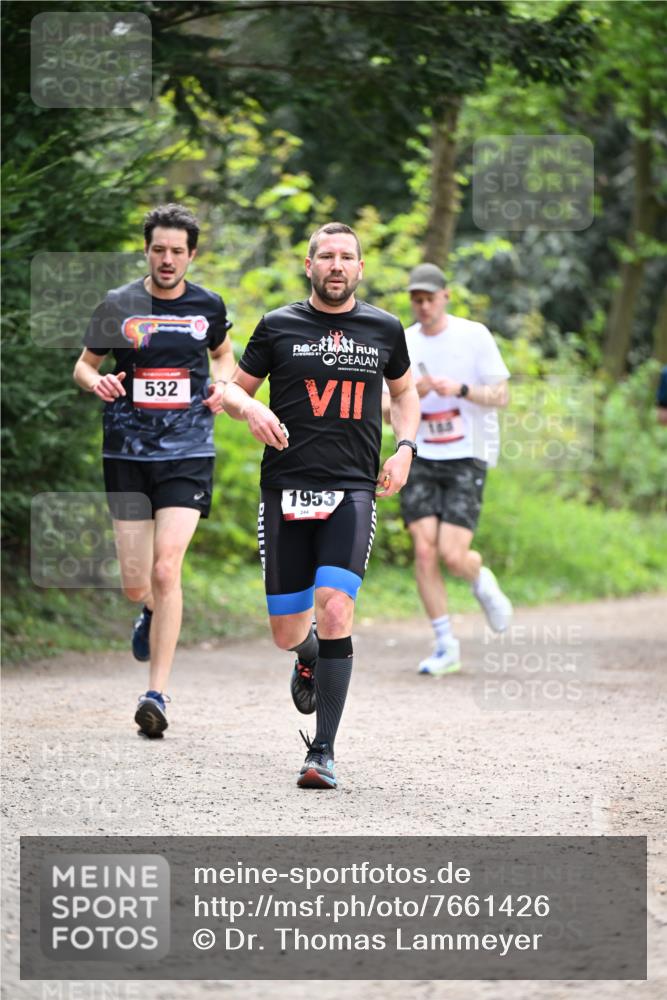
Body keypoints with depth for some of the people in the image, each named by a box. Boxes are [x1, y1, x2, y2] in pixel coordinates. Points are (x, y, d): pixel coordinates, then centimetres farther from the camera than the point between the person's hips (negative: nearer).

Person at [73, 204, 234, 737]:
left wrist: (221, 383, 0)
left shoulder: (208, 306, 3)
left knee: (165, 569, -16)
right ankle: (153, 613, 44)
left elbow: (224, 353, 22)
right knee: (135, 584, 4)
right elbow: (84, 364, 10)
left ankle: (157, 694, -12)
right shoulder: (119, 305, 0)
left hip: (188, 453, -1)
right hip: (128, 453, 1)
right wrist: (96, 380, -13)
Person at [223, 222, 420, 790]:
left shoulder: (385, 329, 9)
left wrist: (405, 449, 9)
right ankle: (309, 657, 44)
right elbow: (234, 389, 13)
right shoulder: (278, 327, 4)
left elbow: (404, 390, 25)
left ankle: (324, 752, -14)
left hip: (353, 491, -1)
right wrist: (251, 409, -11)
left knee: (335, 608, -20)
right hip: (286, 489, 1)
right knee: (286, 632, 3)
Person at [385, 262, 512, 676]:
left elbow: (502, 395, -4)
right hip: (420, 458, 3)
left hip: (467, 457, -3)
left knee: (452, 555, -13)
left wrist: (461, 389, -21)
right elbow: (387, 412, 7)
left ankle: (482, 580, 25)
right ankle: (446, 648, 1)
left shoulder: (474, 335, -3)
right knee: (425, 552, -9)